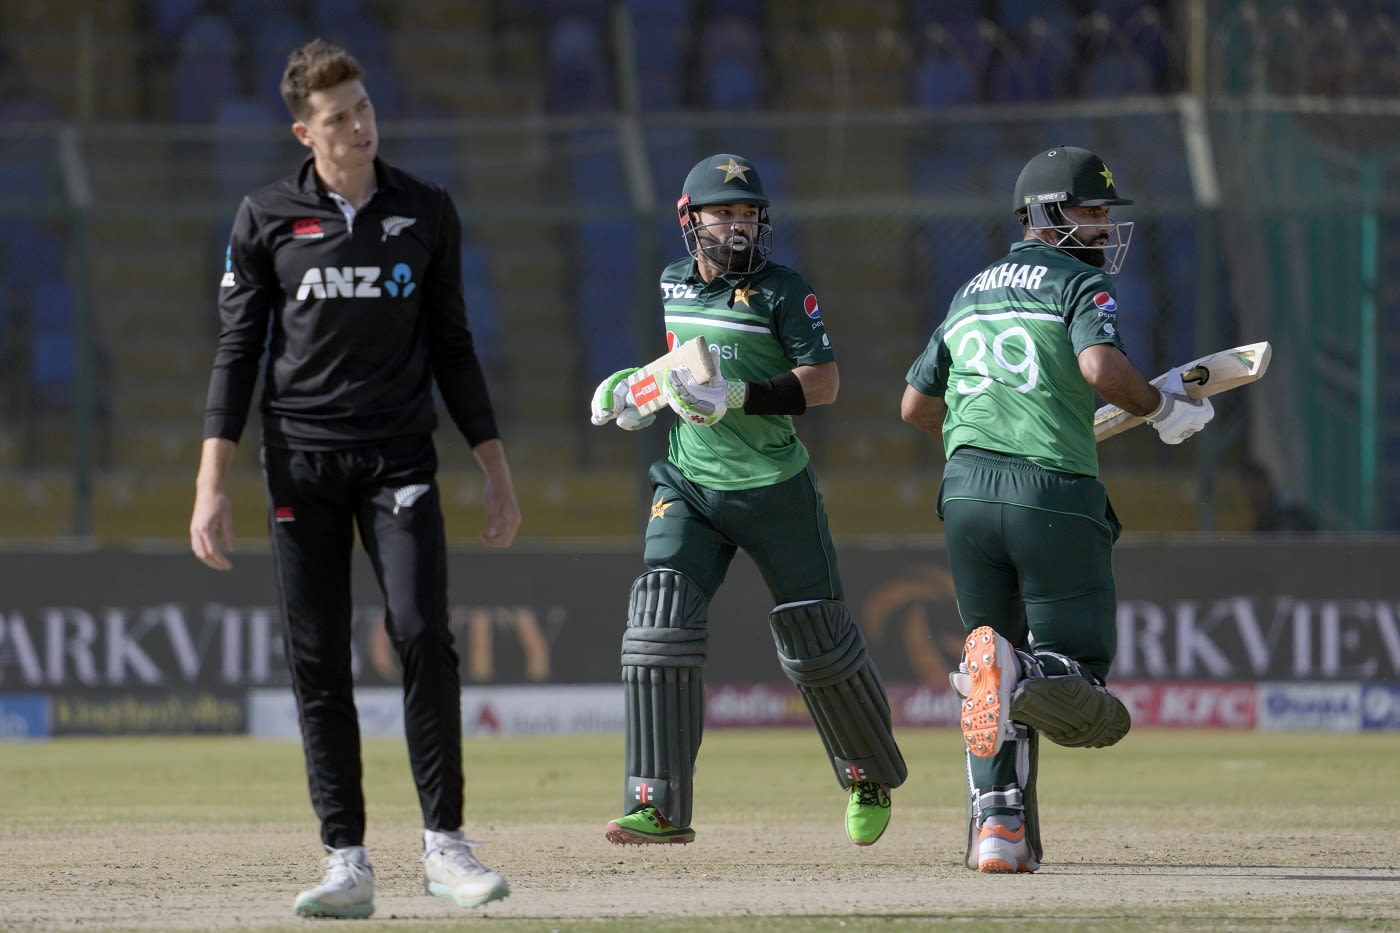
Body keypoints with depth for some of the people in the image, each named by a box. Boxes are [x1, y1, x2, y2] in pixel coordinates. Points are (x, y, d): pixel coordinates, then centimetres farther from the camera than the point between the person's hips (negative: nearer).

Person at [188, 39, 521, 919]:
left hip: (400, 458, 0)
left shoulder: (426, 212, 7)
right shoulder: (267, 218, 3)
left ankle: (444, 843, -7)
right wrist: (212, 483, -4)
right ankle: (347, 863, 1)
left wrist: (496, 468, 10)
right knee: (319, 667, -1)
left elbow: (451, 345, 13)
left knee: (423, 638, -15)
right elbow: (238, 352, 4)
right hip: (301, 459, 0)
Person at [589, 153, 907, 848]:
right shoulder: (674, 282, 7)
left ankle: (870, 776, 31)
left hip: (774, 491, -4)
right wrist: (636, 386, 6)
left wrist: (736, 396, -26)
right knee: (661, 617, -15)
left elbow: (823, 384, -15)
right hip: (688, 485, 4)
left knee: (815, 641, 4)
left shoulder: (782, 291, -9)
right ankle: (659, 807, -16)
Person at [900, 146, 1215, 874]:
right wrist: (1162, 406, 0)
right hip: (1053, 495, -6)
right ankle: (1019, 673, -36)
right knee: (1078, 673, -1)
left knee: (999, 673, 14)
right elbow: (1101, 368, -18)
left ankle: (997, 825, -3)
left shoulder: (972, 292, 23)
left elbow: (915, 404, 28)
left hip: (967, 490, 6)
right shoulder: (1082, 284, 2)